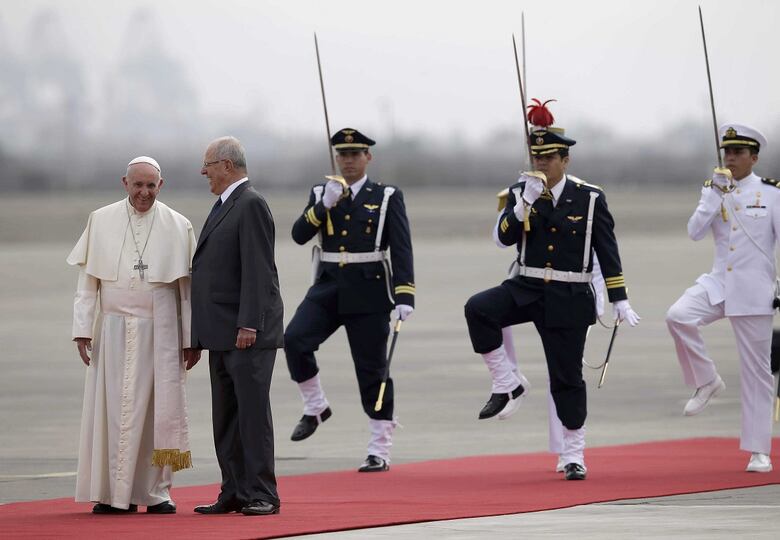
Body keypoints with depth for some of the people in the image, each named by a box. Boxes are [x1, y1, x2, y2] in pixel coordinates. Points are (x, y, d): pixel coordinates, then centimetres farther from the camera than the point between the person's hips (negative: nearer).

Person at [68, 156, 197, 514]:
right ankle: (114, 493, 2)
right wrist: (82, 329, -2)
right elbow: (87, 280, 4)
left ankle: (157, 491, 8)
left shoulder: (177, 227, 3)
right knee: (114, 409, -1)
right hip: (114, 331, 0)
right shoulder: (101, 222, 3)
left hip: (161, 331, 0)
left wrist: (191, 338, 1)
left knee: (159, 409, 1)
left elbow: (188, 287, 4)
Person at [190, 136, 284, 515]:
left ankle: (262, 495, -6)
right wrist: (203, 330, 17)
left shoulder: (251, 205, -11)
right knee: (226, 417, 9)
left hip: (248, 332, -10)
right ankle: (235, 493, 12)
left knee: (253, 412, -8)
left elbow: (257, 270, -18)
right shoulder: (224, 206, 18)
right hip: (222, 333, 10)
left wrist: (249, 325, -23)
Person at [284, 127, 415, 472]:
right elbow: (299, 235, -1)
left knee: (372, 371, 0)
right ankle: (315, 408, 0)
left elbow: (401, 250, -4)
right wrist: (324, 205, -15)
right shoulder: (321, 194, 11)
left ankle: (380, 453, 7)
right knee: (294, 340, -21)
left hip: (369, 293, -3)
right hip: (328, 288, 3)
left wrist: (404, 297, -14)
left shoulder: (387, 197, 2)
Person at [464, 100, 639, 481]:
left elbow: (608, 253, 0)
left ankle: (574, 455, 15)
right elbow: (504, 236, -9)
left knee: (567, 377, 2)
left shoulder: (590, 199, -2)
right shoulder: (520, 193, 4)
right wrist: (526, 202, -22)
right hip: (526, 290, 2)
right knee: (478, 309, -27)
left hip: (568, 300, -2)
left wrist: (620, 301, -3)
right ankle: (508, 385, -11)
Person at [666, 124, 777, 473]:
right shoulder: (714, 189, 8)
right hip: (718, 283, 3)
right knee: (678, 316, -27)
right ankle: (706, 382, -6)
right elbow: (694, 232, -4)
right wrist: (715, 193, -11)